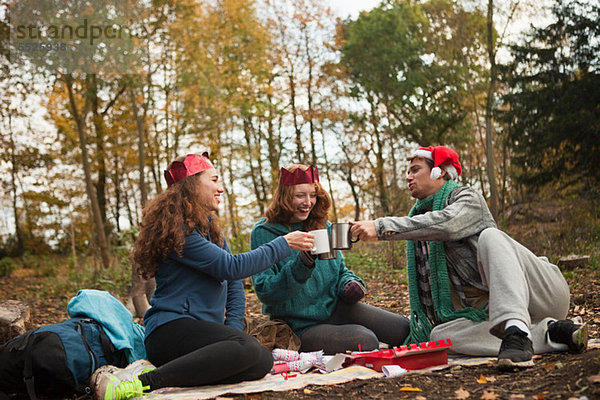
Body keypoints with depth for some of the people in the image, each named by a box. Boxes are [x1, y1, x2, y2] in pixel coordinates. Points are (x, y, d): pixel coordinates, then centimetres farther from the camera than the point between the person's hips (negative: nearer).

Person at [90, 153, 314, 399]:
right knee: (247, 349, -33)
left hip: (204, 329, 9)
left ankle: (156, 372, -17)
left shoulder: (209, 227, 19)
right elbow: (231, 267, -17)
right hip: (170, 330, -9)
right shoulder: (176, 229, -10)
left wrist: (232, 329, -2)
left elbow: (234, 283, 14)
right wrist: (284, 244, -9)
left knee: (262, 362, -18)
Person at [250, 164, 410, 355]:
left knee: (403, 328, -12)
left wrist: (350, 284, -5)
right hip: (301, 325, -6)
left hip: (335, 308, 6)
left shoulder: (323, 226, 10)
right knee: (365, 341, -29)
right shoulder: (263, 233, -8)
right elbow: (265, 292, -15)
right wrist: (301, 265, -30)